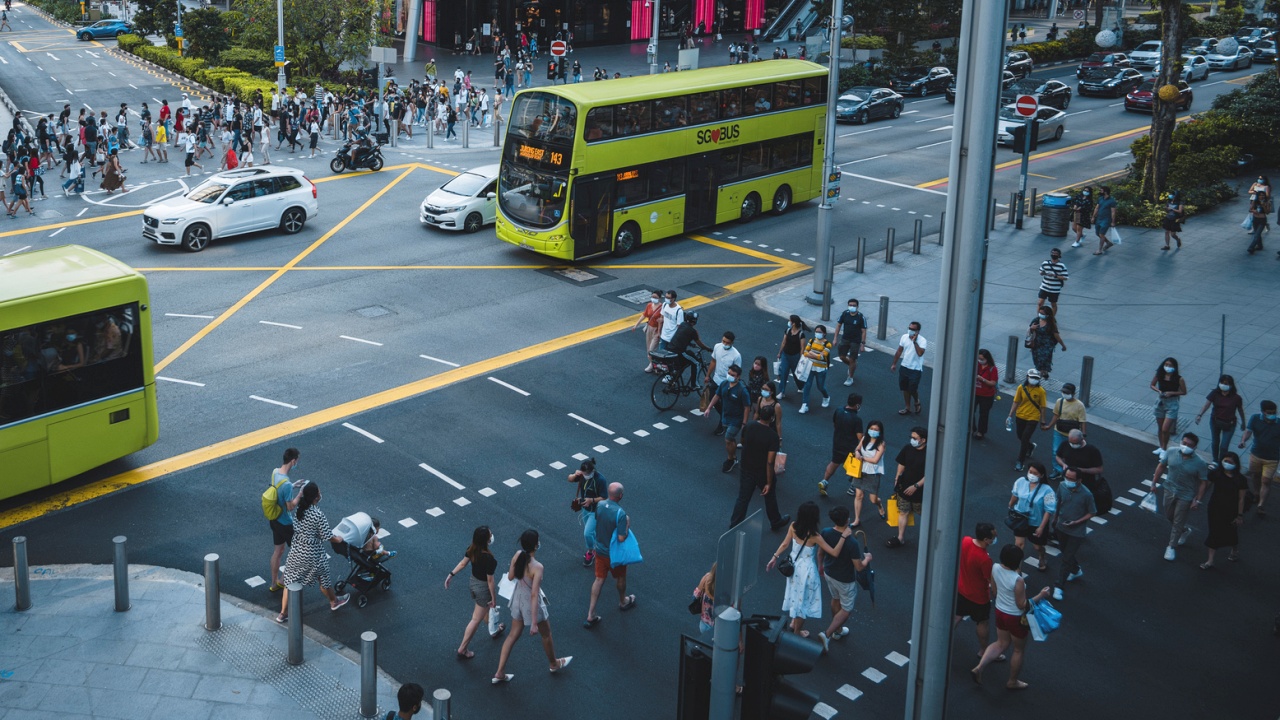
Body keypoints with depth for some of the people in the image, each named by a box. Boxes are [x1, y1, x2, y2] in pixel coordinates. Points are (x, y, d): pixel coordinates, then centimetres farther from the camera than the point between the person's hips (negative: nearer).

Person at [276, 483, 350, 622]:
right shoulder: (318, 515, -27)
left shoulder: (298, 510, -8)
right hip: (312, 555, -5)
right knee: (324, 578, 21)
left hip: (296, 552, 5)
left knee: (290, 581, 16)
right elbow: (327, 537, -19)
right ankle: (334, 601, 45)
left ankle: (283, 614, 23)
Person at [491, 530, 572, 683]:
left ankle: (499, 674, 26)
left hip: (518, 599, 6)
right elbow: (534, 595, -32)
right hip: (532, 604, -6)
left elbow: (510, 577, 1)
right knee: (546, 635, 22)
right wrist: (534, 623, -28)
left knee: (513, 636, 21)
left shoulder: (517, 555, -15)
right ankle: (554, 664, 47)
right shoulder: (537, 567, -34)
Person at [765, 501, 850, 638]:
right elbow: (834, 552, -29)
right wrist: (843, 536, -29)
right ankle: (797, 631, 35)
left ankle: (794, 622, 50)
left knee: (796, 595, 29)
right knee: (803, 599, 17)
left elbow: (785, 544, -2)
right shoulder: (814, 536, -31)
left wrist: (775, 557, 12)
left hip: (794, 565, 6)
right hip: (806, 570, -6)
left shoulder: (793, 527, -16)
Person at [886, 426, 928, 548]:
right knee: (903, 512, 8)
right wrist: (897, 480, 4)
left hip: (920, 490, -4)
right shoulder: (907, 449, -6)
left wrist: (916, 486, -18)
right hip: (904, 487, 4)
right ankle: (900, 538, 17)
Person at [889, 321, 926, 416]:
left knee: (912, 390, -1)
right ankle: (907, 408, 27)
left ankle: (917, 402, 30)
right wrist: (894, 364, 13)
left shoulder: (922, 341, -17)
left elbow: (920, 353, -32)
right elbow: (899, 351, 10)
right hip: (904, 367, 5)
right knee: (905, 389, 13)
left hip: (915, 369, -5)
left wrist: (914, 341, -29)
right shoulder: (904, 337, -1)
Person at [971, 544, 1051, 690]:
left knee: (1001, 643, 27)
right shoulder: (1018, 580, -33)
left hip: (1000, 611, 6)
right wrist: (1040, 596, -16)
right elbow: (1022, 605, -22)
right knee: (1019, 650, 19)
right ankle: (1012, 682, 35)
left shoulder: (995, 569, -14)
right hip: (1015, 617, -6)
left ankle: (979, 668, 17)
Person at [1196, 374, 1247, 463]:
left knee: (1224, 446, -4)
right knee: (1215, 442, 20)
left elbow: (1240, 410, -4)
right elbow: (1206, 404, -23)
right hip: (1215, 421, 3)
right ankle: (1215, 461, 42)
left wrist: (1243, 422, 7)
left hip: (1229, 424, -3)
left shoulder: (1236, 398, -18)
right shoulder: (1215, 393, -14)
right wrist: (1199, 415, -39)